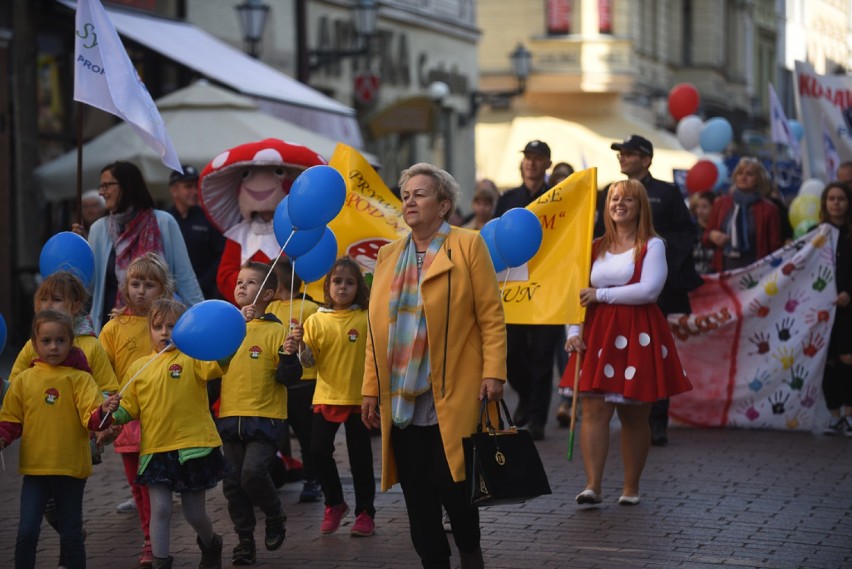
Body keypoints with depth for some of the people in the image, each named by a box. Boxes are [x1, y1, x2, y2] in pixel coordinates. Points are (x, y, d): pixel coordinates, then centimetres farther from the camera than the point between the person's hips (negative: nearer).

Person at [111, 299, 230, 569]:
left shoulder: (191, 359, -3)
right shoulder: (138, 367, 7)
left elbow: (218, 365, -22)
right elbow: (130, 407, 11)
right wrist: (112, 416, -9)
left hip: (193, 447, -2)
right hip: (156, 449, 2)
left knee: (194, 511, 9)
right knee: (160, 509, -4)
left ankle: (211, 545, 38)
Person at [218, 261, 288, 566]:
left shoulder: (275, 330, -5)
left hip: (265, 417, -5)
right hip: (230, 416, 5)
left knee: (253, 472, -18)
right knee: (232, 482, 6)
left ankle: (276, 517, 9)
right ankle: (245, 540, 20)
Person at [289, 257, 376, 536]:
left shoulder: (366, 319, -4)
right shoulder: (316, 320, 2)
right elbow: (309, 361, 0)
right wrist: (301, 345, -18)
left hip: (359, 398, -2)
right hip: (326, 397, 2)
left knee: (360, 457, 4)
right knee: (319, 450, -4)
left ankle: (365, 513, 16)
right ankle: (335, 504, 17)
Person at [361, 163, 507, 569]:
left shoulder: (468, 246, 0)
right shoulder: (389, 255, 14)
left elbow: (492, 317, -4)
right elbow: (377, 328, 13)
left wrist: (493, 373, -12)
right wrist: (371, 389, 9)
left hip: (452, 398, -5)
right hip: (401, 399, 5)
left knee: (451, 485, -4)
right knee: (417, 494, 5)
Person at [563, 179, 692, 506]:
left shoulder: (652, 246, 1)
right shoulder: (595, 248, 13)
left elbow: (649, 289, -14)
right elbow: (578, 294, 11)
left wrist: (601, 294, -12)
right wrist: (573, 332, -4)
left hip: (638, 338, -3)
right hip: (598, 336, 3)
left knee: (634, 416, 3)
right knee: (594, 410, -9)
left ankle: (631, 488, 12)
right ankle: (593, 485, -12)